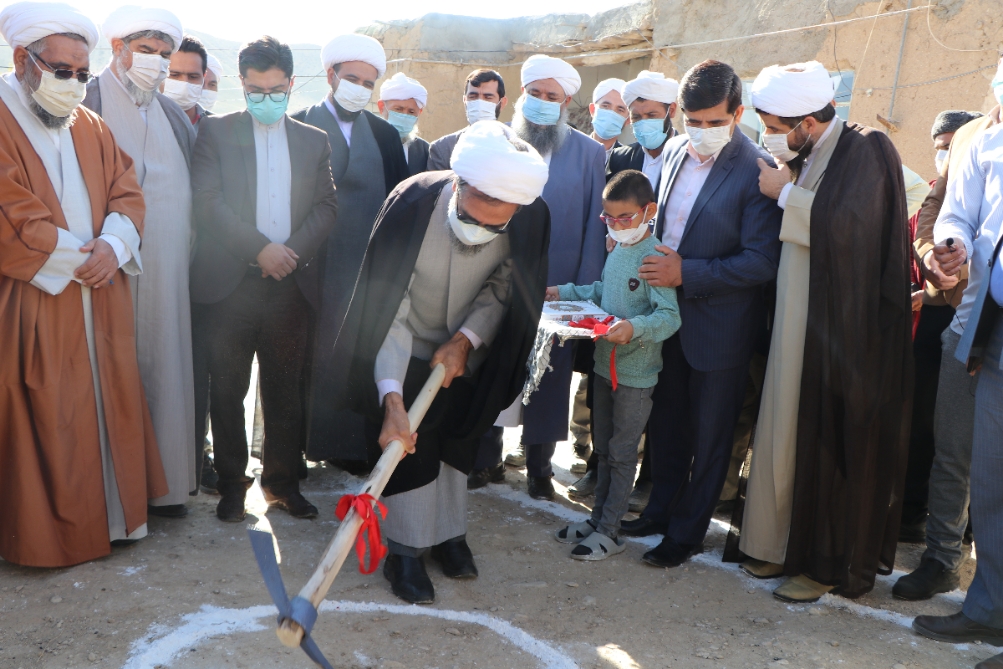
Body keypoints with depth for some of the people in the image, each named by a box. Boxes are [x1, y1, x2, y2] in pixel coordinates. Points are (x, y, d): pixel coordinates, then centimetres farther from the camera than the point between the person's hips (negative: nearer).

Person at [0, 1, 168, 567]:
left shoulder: (91, 127, 14)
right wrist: (71, 258, -11)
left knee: (107, 405, 11)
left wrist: (113, 247, -9)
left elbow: (127, 192, 9)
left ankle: (113, 514, 23)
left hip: (100, 301, 6)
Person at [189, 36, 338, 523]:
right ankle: (231, 484, 15)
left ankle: (282, 483, 17)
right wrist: (260, 248, -13)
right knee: (228, 390, 3)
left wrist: (293, 251, -9)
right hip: (231, 281, -2)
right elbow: (206, 200, -5)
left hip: (290, 281, 2)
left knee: (285, 390, 6)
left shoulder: (313, 141, 14)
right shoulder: (216, 131, 6)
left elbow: (326, 206, 8)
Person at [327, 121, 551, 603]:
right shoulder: (412, 204, -34)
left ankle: (449, 534, 33)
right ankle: (405, 550, 13)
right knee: (413, 444, -5)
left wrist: (465, 338, -22)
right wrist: (391, 399, -38)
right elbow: (388, 310, -32)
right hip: (410, 351, -3)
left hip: (467, 351, 3)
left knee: (458, 438, 14)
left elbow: (502, 289, -9)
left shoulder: (531, 219, -28)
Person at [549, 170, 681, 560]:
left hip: (635, 371, -8)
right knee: (603, 449, 19)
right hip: (605, 363, 8)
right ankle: (598, 518, 33)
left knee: (622, 454, 4)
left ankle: (609, 532, 16)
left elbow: (670, 317, -26)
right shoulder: (617, 251, 7)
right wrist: (565, 292, 15)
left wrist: (635, 327, -41)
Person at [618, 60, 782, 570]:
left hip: (718, 328, -6)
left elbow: (761, 261, -21)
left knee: (708, 435, 10)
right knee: (666, 421, 20)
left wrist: (687, 273, -24)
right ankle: (661, 509, 39)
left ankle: (686, 532, 26)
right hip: (667, 315, 6)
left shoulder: (756, 171, -19)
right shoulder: (674, 151, 3)